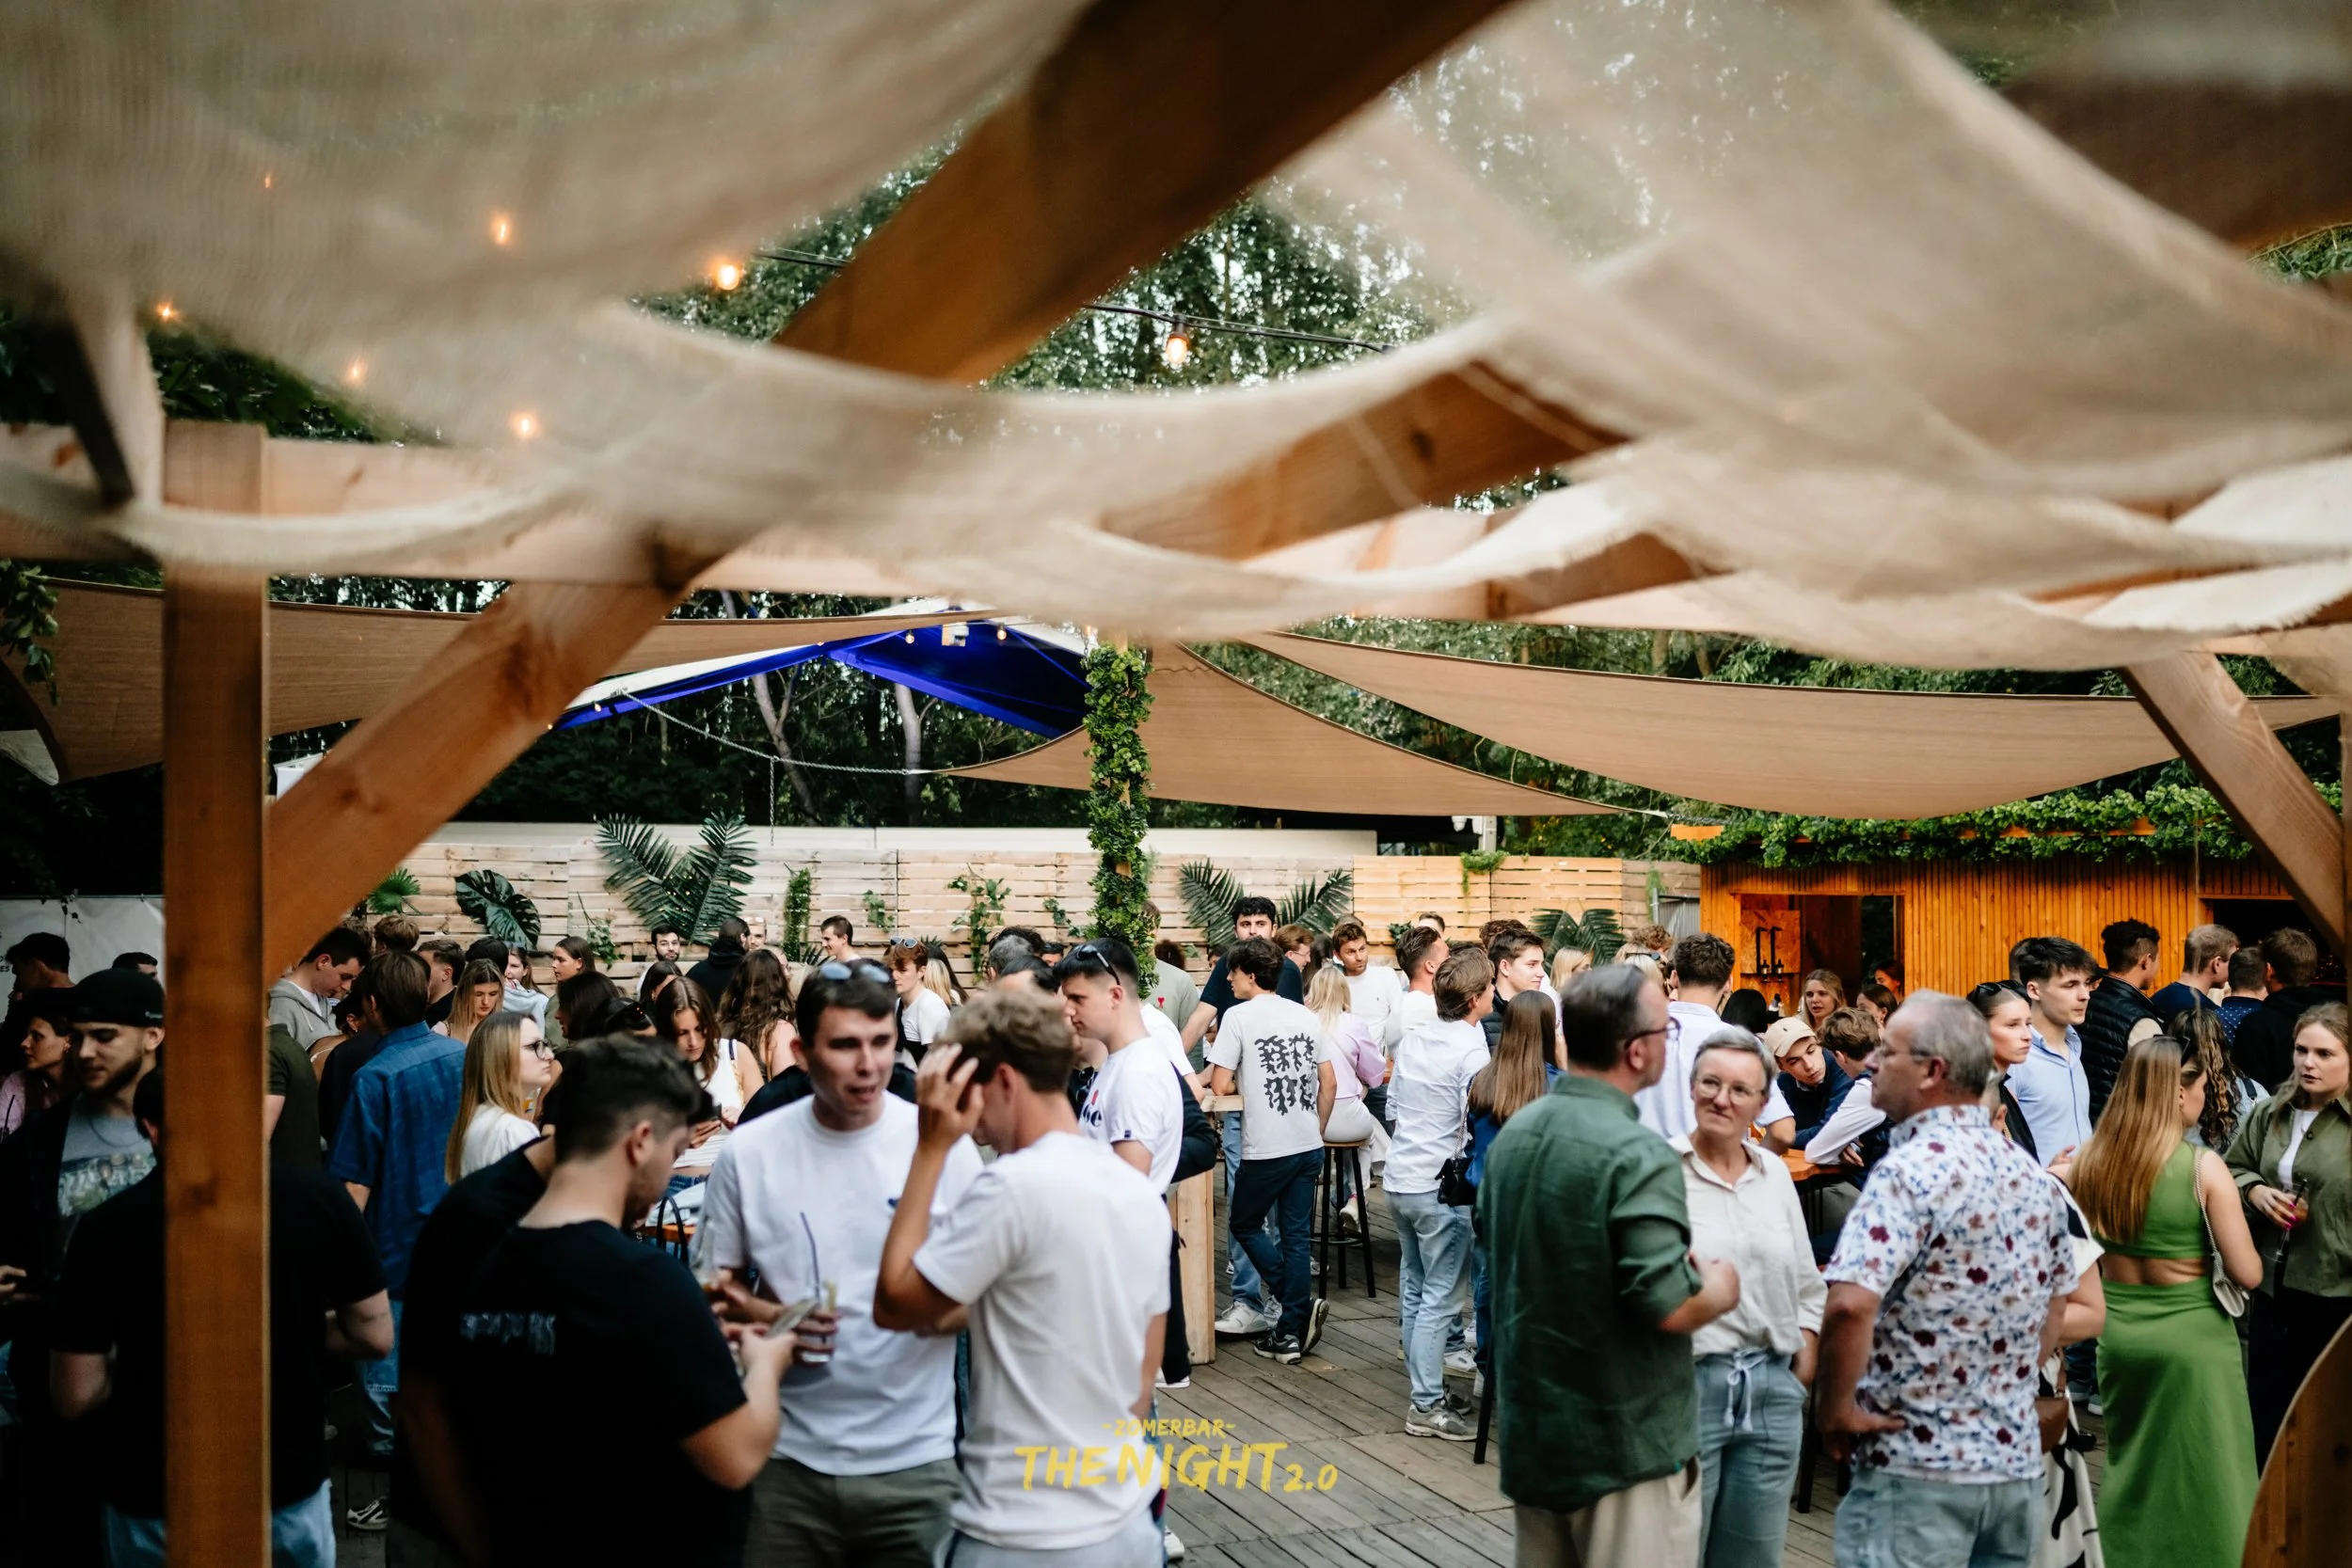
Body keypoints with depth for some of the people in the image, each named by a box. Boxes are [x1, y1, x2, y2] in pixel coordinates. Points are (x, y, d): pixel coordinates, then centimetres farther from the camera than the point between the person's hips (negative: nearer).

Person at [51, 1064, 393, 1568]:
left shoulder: (107, 1226, -13)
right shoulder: (316, 1193, -10)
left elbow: (76, 1396, -9)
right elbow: (375, 1337, -4)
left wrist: (141, 1360, 10)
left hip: (158, 1506, -1)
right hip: (292, 1488, 1)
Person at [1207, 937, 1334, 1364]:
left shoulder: (1239, 1016, -9)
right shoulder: (1307, 1016, 9)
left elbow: (1220, 1085, -11)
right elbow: (1329, 1084, 11)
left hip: (1266, 1150, -6)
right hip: (1309, 1147, 6)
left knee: (1244, 1225, 12)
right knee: (1295, 1236, 11)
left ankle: (1301, 1303, -1)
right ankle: (1290, 1334, 11)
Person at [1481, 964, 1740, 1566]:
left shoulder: (1513, 1135, 4)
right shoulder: (1638, 1155, -22)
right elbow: (1668, 1308, -25)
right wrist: (1720, 1288, -3)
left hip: (1531, 1438, 8)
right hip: (1625, 1447, -7)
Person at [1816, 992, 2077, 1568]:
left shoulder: (1909, 1172, -18)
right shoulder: (2033, 1177, 7)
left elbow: (1850, 1306, -29)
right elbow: (2057, 1298, 20)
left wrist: (1836, 1408, -16)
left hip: (1918, 1464, -7)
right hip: (2016, 1460, 8)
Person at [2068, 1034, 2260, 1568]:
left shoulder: (2091, 1161, -6)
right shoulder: (2203, 1167, -16)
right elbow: (2247, 1274, -14)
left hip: (2117, 1332, 4)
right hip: (2192, 1335, -4)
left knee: (2130, 1466, 21)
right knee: (2202, 1480, 10)